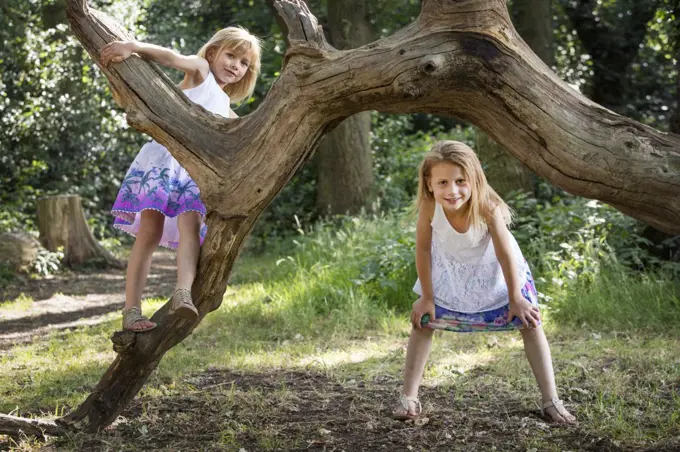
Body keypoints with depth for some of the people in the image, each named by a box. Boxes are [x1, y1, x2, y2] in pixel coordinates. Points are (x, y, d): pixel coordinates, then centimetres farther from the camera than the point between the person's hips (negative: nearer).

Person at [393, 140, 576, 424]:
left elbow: (505, 254, -25)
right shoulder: (428, 207, -35)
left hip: (492, 270, -1)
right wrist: (427, 297, -10)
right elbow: (423, 249, -18)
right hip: (449, 270, 1)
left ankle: (551, 401, 2)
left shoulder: (487, 208, -39)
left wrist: (515, 299, -14)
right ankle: (408, 396, 6)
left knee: (530, 323, -5)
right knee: (422, 320, -3)